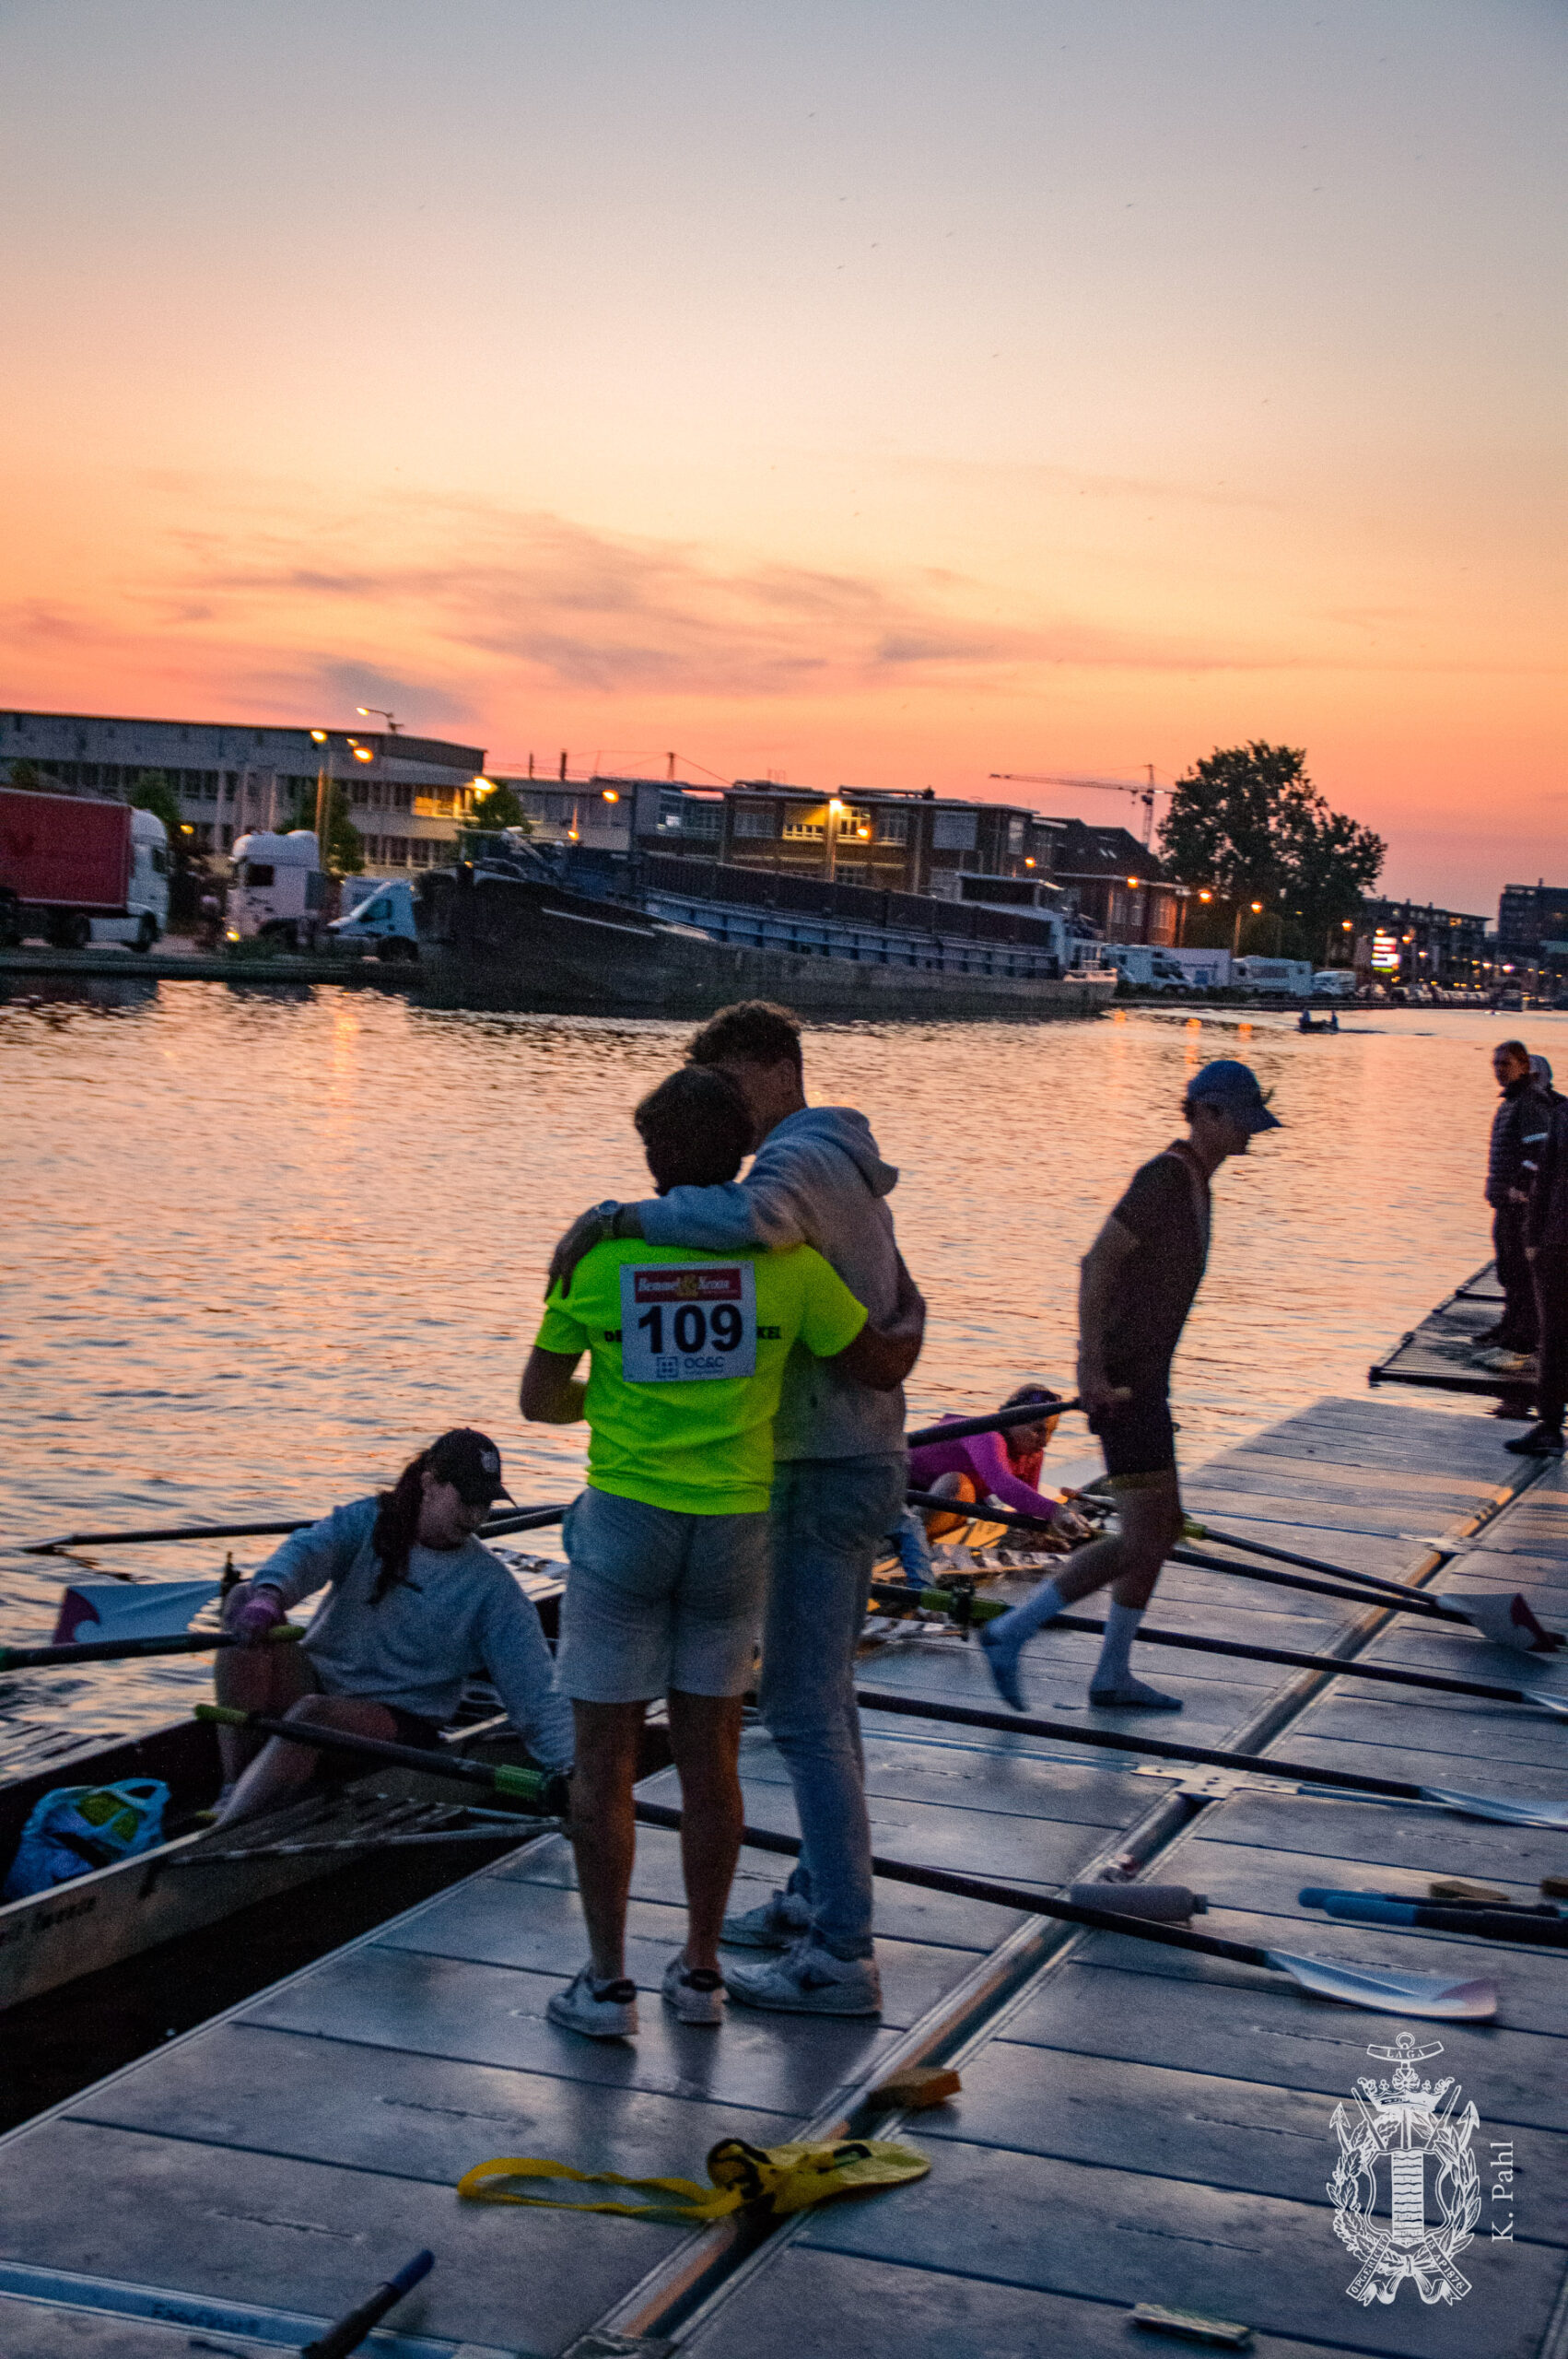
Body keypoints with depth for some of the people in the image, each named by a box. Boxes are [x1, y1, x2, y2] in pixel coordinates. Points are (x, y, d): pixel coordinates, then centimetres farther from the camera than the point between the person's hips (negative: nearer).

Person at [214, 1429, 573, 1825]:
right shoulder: (368, 1522, 1)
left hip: (399, 1720, -3)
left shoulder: (491, 1587, -2)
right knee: (244, 1597, -20)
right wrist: (269, 1594, -44)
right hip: (316, 1680, 3)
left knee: (313, 1715, -35)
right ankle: (235, 1786, -26)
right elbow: (309, 1548, -20)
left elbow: (535, 1690, -5)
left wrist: (571, 1766, -20)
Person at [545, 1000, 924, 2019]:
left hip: (828, 1475, -11)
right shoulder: (845, 1171, 16)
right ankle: (821, 1896, 30)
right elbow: (904, 1312, 18)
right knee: (821, 1691, 19)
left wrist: (616, 1216, -33)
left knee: (803, 1706, -7)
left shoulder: (801, 1158, -17)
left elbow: (753, 1218, -43)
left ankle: (842, 1957, -4)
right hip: (853, 1459, 11)